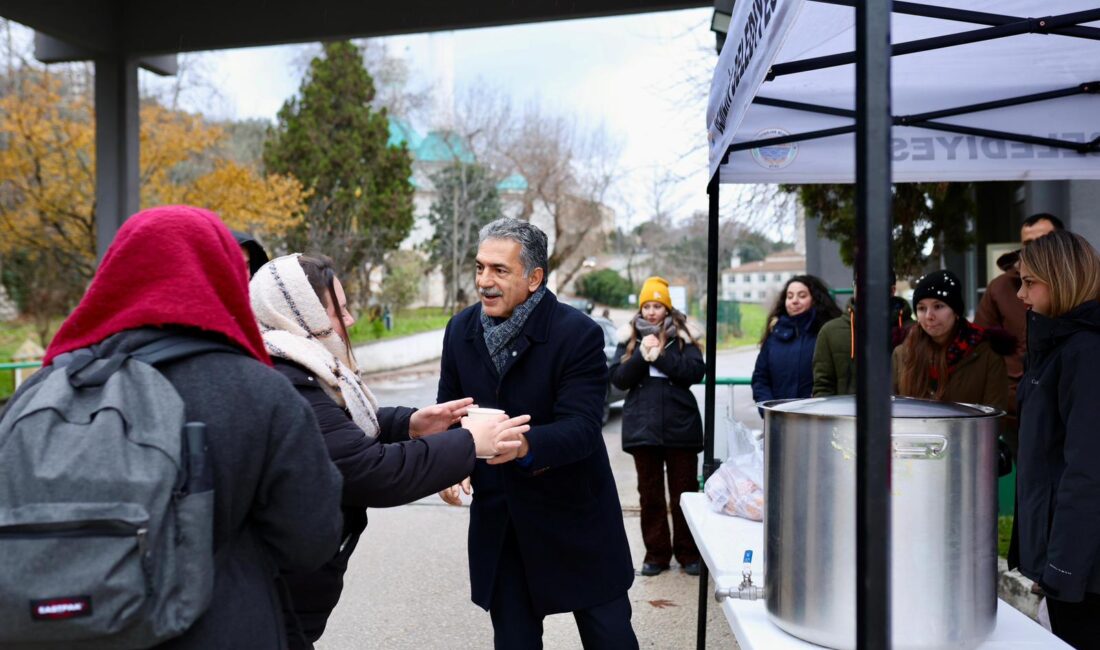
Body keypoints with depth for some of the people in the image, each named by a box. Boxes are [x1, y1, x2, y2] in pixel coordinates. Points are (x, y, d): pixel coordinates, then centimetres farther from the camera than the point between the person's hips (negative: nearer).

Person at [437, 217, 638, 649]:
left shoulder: (578, 334, -17)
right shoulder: (461, 329, -1)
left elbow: (582, 427, -25)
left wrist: (524, 444, -45)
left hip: (573, 513, -4)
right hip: (498, 518, 4)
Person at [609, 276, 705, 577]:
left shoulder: (683, 335, 3)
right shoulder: (629, 337, 8)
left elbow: (696, 372, -10)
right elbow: (618, 378, 0)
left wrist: (661, 355, -16)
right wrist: (641, 355, -13)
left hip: (680, 425, -1)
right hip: (642, 425, 2)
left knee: (684, 492, 6)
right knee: (650, 493, 9)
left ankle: (688, 553, 19)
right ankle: (656, 553, 20)